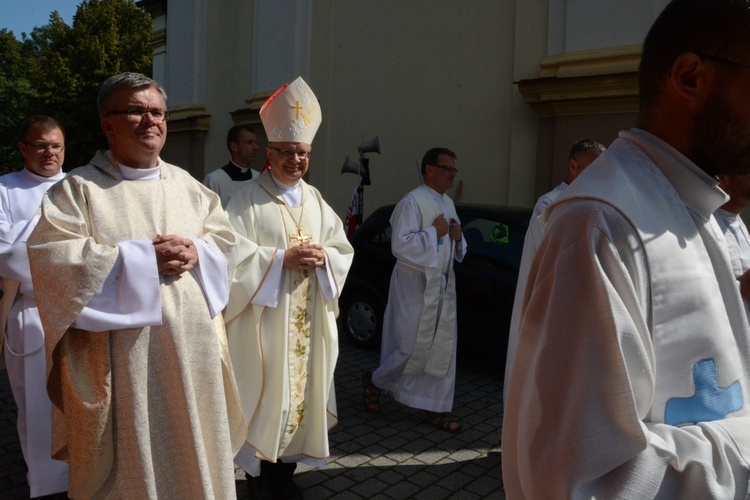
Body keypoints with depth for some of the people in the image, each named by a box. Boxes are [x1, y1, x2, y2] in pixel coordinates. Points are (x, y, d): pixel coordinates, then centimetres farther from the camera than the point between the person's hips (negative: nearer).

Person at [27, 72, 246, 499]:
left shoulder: (187, 185, 12)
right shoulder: (78, 188, -3)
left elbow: (226, 239, 12)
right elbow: (52, 256, -13)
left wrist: (196, 252, -11)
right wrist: (143, 256, -17)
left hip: (191, 346, 4)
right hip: (120, 353, -4)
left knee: (192, 443, 15)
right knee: (128, 453, 7)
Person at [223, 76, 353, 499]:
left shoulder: (317, 202, 11)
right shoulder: (248, 200, -4)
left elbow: (344, 250, 10)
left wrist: (323, 257, -11)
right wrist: (283, 258, -19)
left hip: (310, 319, 5)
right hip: (265, 318, -5)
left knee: (301, 388, 10)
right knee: (266, 393, -1)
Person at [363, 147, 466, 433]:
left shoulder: (448, 204, 14)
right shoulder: (413, 202, -13)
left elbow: (455, 249, 21)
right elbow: (400, 244, -22)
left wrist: (457, 237, 0)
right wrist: (433, 232, -18)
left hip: (443, 285, 8)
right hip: (416, 284, -8)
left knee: (443, 348, 8)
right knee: (415, 347, -3)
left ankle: (434, 409, 19)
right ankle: (375, 381, 23)